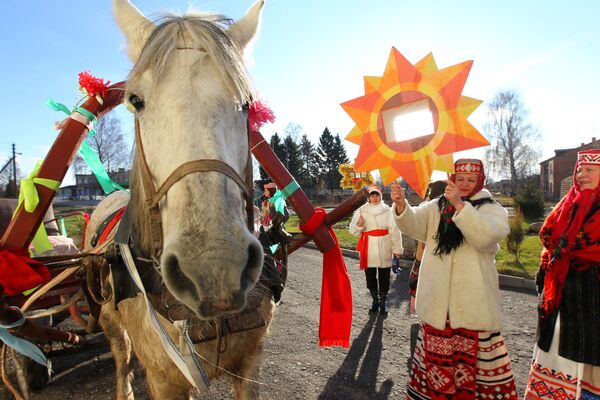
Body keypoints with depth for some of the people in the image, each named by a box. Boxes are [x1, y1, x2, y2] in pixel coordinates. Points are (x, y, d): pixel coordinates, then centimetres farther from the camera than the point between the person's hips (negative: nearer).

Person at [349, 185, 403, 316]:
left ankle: (383, 302, 25)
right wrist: (358, 225, -19)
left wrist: (397, 248, -5)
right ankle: (375, 300, 31)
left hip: (384, 247, -1)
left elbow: (394, 230, -3)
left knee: (384, 276, 7)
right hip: (368, 247, 1)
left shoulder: (387, 211, -3)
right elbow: (353, 230, 3)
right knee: (370, 276, 11)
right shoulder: (361, 211, 1)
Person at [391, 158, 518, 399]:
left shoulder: (493, 209, 0)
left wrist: (459, 204, -32)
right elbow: (414, 225, -10)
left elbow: (485, 236, -21)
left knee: (472, 357, 5)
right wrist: (401, 205, -30)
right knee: (436, 358, 15)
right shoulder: (436, 207, 8)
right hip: (437, 301, 2)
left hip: (472, 302, -2)